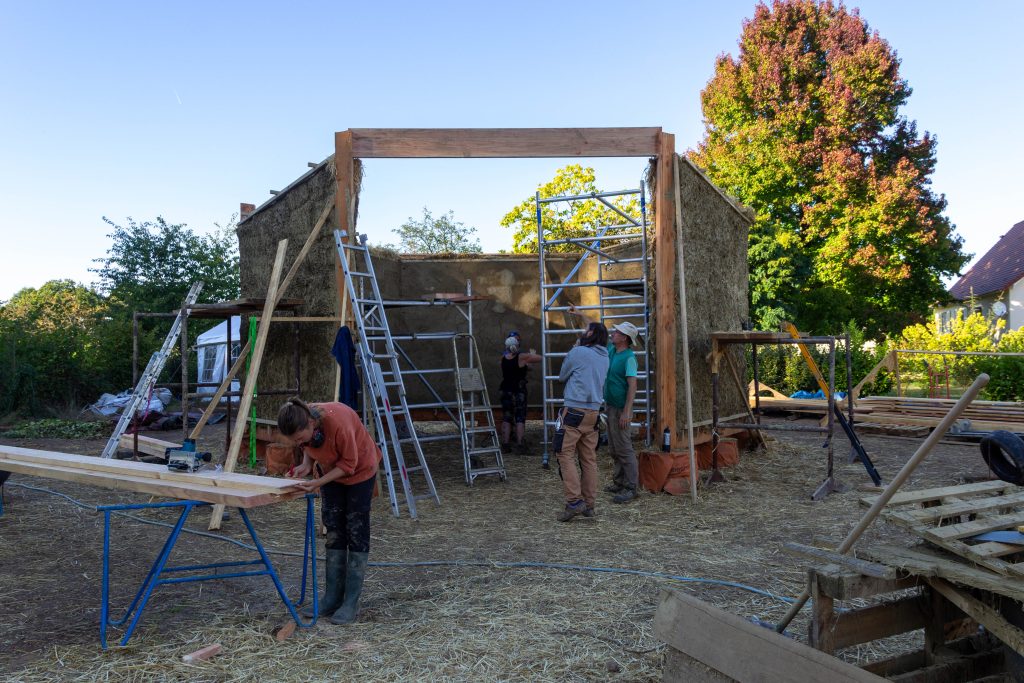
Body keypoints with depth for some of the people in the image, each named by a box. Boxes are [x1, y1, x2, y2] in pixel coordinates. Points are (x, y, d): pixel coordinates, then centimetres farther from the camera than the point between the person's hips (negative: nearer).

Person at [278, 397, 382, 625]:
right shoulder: (301, 425, -22)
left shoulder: (337, 421, -39)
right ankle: (333, 597, 14)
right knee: (333, 531, 7)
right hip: (331, 470, 6)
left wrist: (319, 483, -33)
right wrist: (306, 464, -17)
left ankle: (351, 602, 4)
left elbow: (349, 464, -25)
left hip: (360, 469, -6)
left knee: (356, 531, -2)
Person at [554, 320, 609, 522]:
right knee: (589, 458, 8)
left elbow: (562, 377, 6)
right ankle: (589, 504, 11)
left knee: (565, 454, -5)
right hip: (594, 413, 7)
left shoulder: (578, 353, -6)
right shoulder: (604, 358, 14)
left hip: (575, 411, -7)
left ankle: (574, 501, -13)